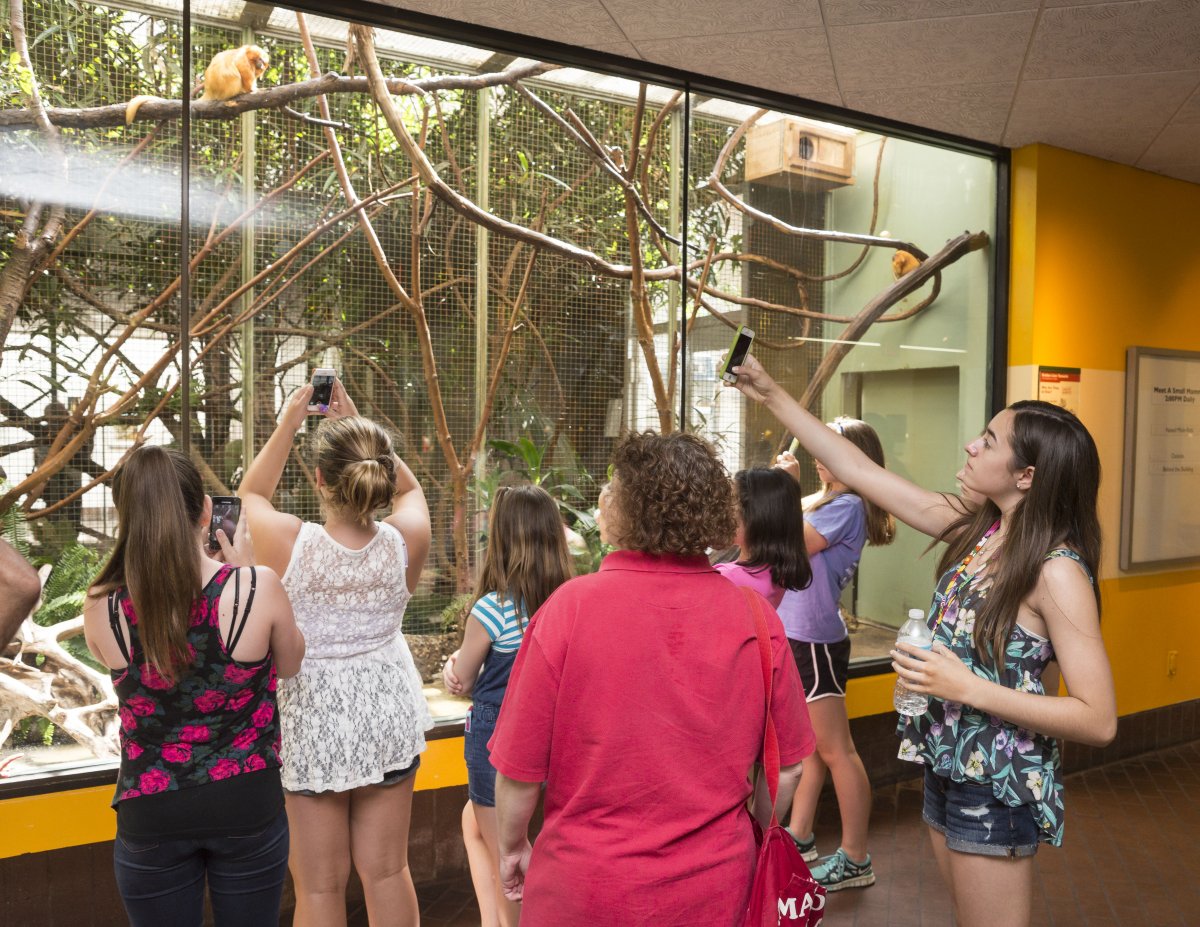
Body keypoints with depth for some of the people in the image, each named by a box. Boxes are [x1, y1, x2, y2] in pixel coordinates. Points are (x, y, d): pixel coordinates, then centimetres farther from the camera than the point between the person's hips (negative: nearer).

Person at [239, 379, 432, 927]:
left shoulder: (290, 544, -20)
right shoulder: (405, 542, -14)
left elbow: (251, 492, 4)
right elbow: (408, 488, 11)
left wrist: (289, 422, 3)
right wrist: (359, 429, 4)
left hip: (312, 720, -2)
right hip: (388, 713, 3)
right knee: (387, 871, 17)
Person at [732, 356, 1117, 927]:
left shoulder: (1057, 570, -20)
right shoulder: (974, 528, -1)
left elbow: (1099, 720, -21)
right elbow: (858, 471, 2)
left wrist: (969, 688, -25)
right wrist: (771, 395, 1)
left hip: (999, 788, -7)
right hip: (946, 768, 7)